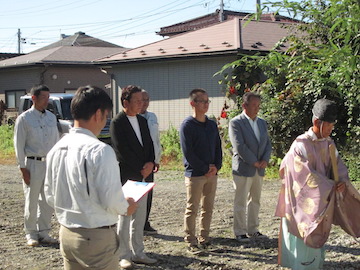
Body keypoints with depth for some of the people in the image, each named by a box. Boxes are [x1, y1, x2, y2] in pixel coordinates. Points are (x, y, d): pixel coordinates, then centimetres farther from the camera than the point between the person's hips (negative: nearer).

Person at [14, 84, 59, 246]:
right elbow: (19, 145, -6)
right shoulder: (24, 119, -6)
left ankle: (44, 233, 21)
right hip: (33, 164, -5)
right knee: (32, 201, 3)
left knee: (48, 201, 9)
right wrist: (23, 169, -10)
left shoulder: (51, 117, 9)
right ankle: (30, 234, 16)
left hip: (50, 164, 5)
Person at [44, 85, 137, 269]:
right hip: (97, 237, -7)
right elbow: (112, 200, -19)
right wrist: (126, 208, 0)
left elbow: (50, 196, 9)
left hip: (66, 233, 7)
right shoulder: (100, 151, -20)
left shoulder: (56, 149, 2)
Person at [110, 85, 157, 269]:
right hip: (127, 177, -7)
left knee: (140, 218, 11)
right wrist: (141, 170, -12)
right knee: (125, 218, 0)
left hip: (143, 176, 7)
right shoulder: (117, 122, -10)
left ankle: (138, 253, 19)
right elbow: (122, 151, -15)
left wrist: (150, 163, -5)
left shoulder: (142, 121, 13)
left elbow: (149, 144, 14)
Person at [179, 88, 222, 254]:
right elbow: (188, 152, -13)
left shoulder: (212, 125, 12)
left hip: (212, 173, 6)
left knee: (208, 208, 11)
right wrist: (206, 168, -11)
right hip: (194, 174, -6)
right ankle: (191, 242, 5)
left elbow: (218, 147, 15)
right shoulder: (187, 125, -8)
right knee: (192, 209, -1)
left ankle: (204, 239, 21)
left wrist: (216, 166, -2)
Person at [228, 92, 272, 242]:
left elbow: (268, 144, 12)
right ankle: (240, 232, 8)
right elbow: (239, 146, -17)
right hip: (243, 169, -7)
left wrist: (265, 160, -5)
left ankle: (253, 229, 23)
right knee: (240, 202, 0)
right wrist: (254, 162, -15)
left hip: (259, 169, 7)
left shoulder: (262, 123, 13)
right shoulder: (236, 123, -9)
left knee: (255, 200, 13)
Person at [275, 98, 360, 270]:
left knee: (318, 239, 14)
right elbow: (307, 174, -22)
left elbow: (338, 165, 5)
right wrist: (330, 186, -16)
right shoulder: (301, 145, -19)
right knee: (305, 241, -1)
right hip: (304, 201, -7)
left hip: (322, 200, 7)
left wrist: (343, 181, -17)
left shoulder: (328, 144, 4)